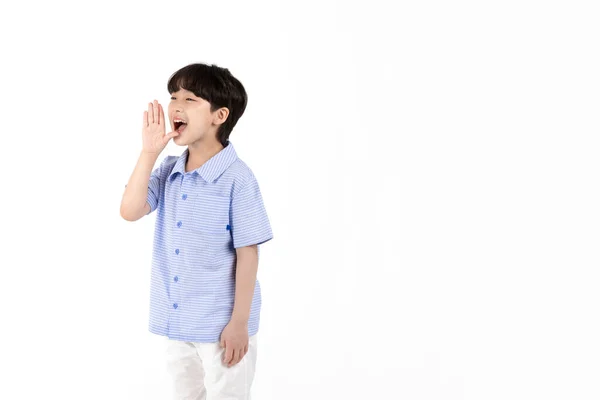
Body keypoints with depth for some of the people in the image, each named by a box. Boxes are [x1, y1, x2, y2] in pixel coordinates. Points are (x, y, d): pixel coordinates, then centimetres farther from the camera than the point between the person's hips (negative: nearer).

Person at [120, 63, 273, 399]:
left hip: (221, 324, -6)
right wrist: (149, 152, -12)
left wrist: (239, 323, -14)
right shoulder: (168, 170, 3)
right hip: (178, 321, 6)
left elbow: (248, 254, -14)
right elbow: (130, 211, -9)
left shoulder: (237, 178, -16)